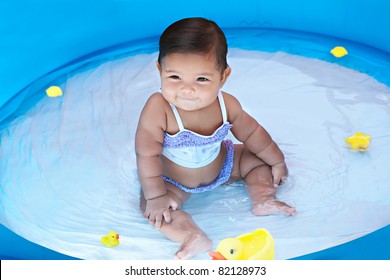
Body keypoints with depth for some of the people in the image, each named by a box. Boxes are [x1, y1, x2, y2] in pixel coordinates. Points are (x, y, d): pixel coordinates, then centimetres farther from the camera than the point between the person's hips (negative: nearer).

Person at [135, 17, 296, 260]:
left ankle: (263, 201, 2)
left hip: (221, 166, 4)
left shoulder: (227, 105, -23)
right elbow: (147, 155, -30)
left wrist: (277, 161, 5)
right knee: (151, 207, -27)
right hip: (173, 180, -4)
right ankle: (193, 237, -35)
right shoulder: (158, 109, -38)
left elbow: (252, 133, -5)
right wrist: (156, 196, -28)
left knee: (259, 160, 2)